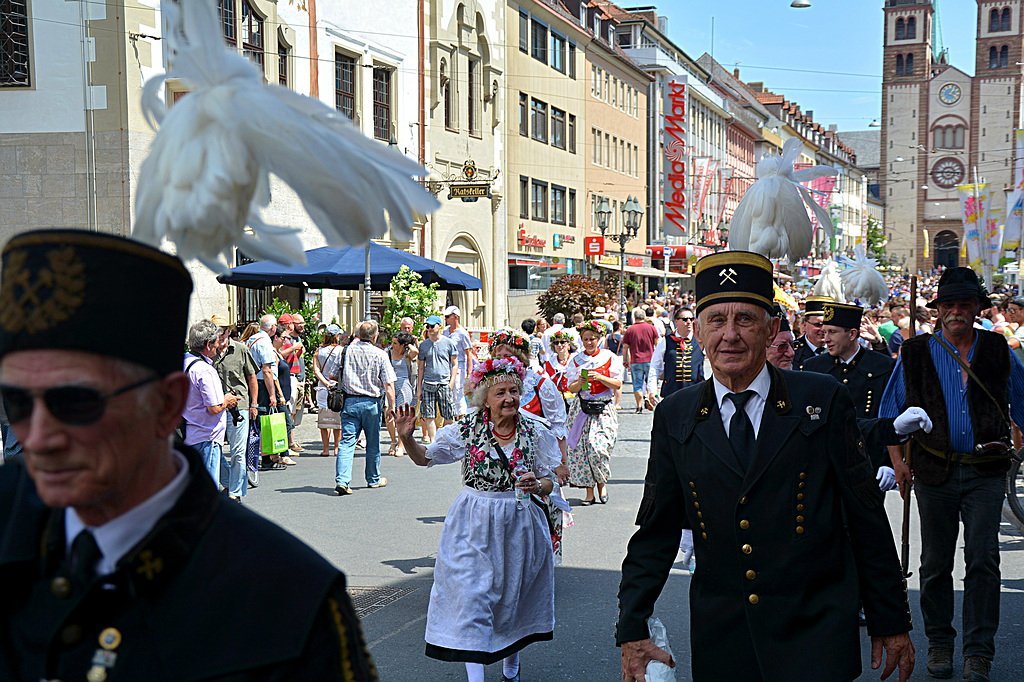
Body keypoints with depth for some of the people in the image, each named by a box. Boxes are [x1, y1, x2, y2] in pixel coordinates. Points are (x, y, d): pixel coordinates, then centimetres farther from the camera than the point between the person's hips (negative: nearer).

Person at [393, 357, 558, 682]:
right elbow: (425, 458, 1)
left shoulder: (535, 433, -3)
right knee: (471, 597, -8)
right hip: (475, 527, -2)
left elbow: (548, 483, 4)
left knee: (514, 598, 17)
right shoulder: (467, 429, -7)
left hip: (520, 525, 2)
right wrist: (407, 438, -17)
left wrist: (536, 485, -19)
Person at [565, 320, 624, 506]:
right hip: (581, 408, 2)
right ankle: (590, 491, 6)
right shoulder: (576, 360, 9)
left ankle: (601, 483, 9)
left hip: (604, 409, -2)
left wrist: (600, 377, -13)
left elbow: (618, 384, 1)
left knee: (598, 447, -16)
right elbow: (571, 388, 7)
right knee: (580, 448, -4)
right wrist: (580, 382, -14)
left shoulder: (609, 357, 3)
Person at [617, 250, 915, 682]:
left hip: (815, 638, -2)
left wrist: (891, 623, 3)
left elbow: (867, 521, 0)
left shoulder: (823, 401, -3)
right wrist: (632, 631, -1)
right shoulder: (674, 417, 3)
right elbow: (655, 533, 6)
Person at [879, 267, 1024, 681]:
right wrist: (897, 460, 4)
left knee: (983, 560, -5)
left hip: (985, 471, 0)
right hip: (935, 472, 1)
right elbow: (890, 411, 10)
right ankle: (939, 643, 23)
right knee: (935, 562, 8)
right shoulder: (916, 353, 3)